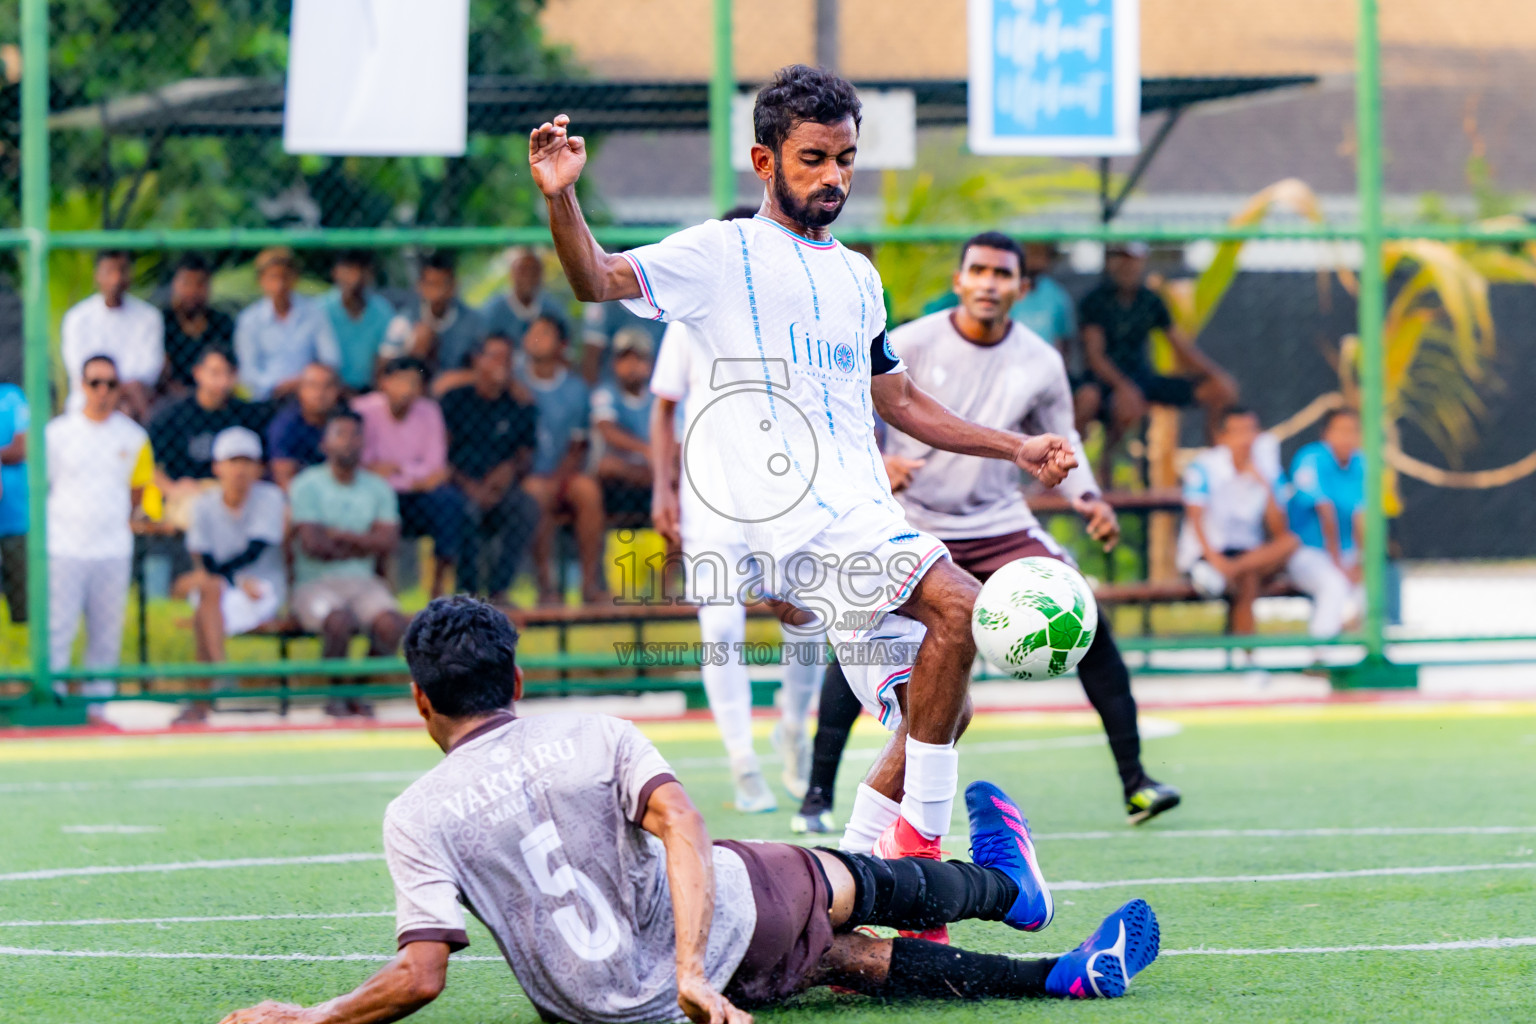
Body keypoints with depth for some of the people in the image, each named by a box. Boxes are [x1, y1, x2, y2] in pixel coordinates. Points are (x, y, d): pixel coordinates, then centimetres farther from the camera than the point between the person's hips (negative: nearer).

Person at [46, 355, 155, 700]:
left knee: (107, 635, 5)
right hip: (64, 550, -2)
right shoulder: (57, 432, 0)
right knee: (57, 631, -5)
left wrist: (124, 520, 11)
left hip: (114, 551, 2)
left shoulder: (133, 436, 5)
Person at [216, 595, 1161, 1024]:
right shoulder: (594, 738, -4)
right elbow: (681, 823, -21)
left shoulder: (417, 818, -7)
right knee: (844, 881, 30)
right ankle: (1006, 885, 60)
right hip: (714, 924, -1)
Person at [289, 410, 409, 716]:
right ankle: (335, 696, -11)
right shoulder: (306, 486, -1)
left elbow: (387, 543, 0)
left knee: (391, 624, -27)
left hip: (362, 582, 4)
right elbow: (313, 544, -11)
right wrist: (363, 544, -1)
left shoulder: (378, 489, 12)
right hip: (314, 584, -4)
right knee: (339, 622, -35)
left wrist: (338, 534, -8)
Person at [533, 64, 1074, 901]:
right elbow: (599, 282, -10)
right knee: (958, 607, -26)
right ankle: (918, 838, -19)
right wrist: (560, 200, -28)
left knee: (935, 712, 4)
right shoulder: (725, 254, 2)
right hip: (789, 512, -8)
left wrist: (1016, 449, 29)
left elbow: (898, 401, 33)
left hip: (866, 518, 8)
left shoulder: (858, 277, 23)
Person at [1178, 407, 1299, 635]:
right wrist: (1213, 557, -34)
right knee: (1248, 580, -34)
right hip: (1202, 555, -5)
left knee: (1290, 542, -25)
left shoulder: (1264, 469, 2)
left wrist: (1267, 488, -17)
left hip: (1249, 551, 5)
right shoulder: (1204, 466, -9)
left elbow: (1279, 531, -3)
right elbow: (1195, 517, -18)